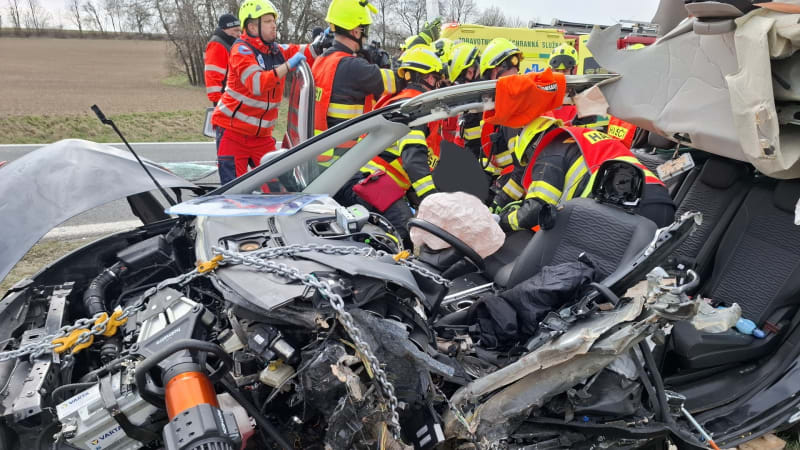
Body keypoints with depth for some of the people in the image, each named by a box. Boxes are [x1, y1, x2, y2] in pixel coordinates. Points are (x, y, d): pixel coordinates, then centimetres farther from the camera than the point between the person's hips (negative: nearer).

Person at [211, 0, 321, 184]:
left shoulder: (278, 51, 6)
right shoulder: (242, 50, -13)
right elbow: (257, 84, -28)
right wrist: (288, 65, -30)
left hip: (261, 134, 6)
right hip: (233, 131, -5)